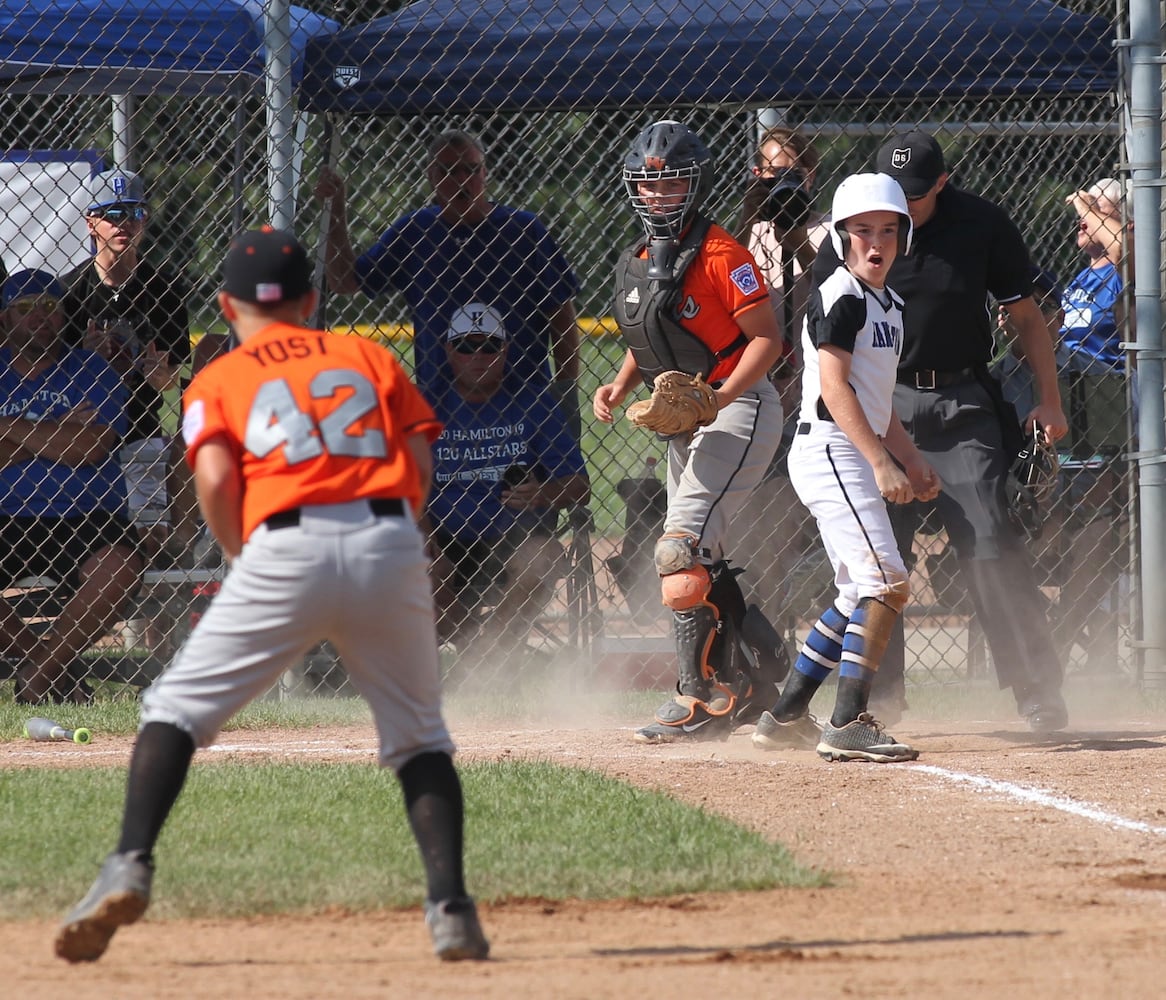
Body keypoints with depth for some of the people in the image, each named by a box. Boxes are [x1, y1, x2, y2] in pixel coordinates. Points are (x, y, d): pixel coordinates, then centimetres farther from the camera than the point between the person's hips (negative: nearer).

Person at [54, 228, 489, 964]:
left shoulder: (218, 380, 17)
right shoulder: (370, 357, 22)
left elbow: (215, 477, -1)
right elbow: (420, 463, 10)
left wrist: (241, 558, 13)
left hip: (287, 549, -2)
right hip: (390, 541, 2)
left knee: (178, 707, 9)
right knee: (419, 737, 15)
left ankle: (130, 868, -10)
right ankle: (450, 905, -1)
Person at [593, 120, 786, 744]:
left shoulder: (719, 254, -13)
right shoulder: (635, 264, 12)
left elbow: (767, 337, -14)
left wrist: (722, 394, -27)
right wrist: (620, 386, 5)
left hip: (740, 412, -9)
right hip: (685, 425, 9)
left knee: (681, 549, -19)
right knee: (703, 563, 12)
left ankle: (702, 697, -16)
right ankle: (742, 688, 24)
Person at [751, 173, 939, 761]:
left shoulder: (887, 304, 17)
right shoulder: (841, 296, -11)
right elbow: (833, 387, -19)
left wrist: (912, 463, 20)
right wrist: (881, 462, -25)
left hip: (857, 458, 10)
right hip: (829, 450, -10)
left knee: (861, 594, 13)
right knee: (887, 583, -17)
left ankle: (785, 717, 20)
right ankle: (848, 724, -20)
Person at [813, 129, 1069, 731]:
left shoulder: (982, 226, -3)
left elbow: (1025, 316, 7)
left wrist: (1049, 403, 3)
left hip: (963, 404, -1)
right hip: (881, 405, 1)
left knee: (990, 547, -9)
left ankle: (1038, 691, -5)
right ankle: (879, 694, 11)